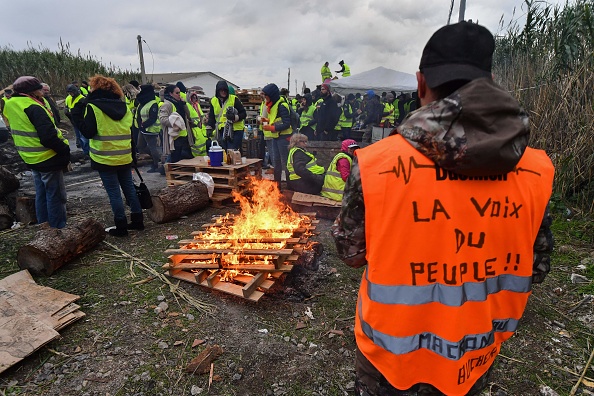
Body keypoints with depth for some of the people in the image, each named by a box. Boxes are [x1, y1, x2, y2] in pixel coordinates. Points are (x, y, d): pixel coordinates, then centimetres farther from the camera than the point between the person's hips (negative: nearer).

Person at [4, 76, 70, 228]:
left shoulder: (12, 105, 9)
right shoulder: (34, 108, -20)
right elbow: (49, 137, -27)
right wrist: (66, 151, -15)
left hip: (32, 159, 9)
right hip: (48, 159, -9)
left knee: (41, 195, 20)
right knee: (56, 197, 0)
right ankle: (58, 229, 7)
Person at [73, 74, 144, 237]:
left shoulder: (93, 107, -9)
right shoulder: (124, 107, 8)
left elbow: (88, 132, -10)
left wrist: (77, 115, 2)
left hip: (105, 159, -5)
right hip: (125, 157, 5)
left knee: (114, 192, 1)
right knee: (129, 187, 14)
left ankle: (121, 226, 7)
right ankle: (137, 220, 20)